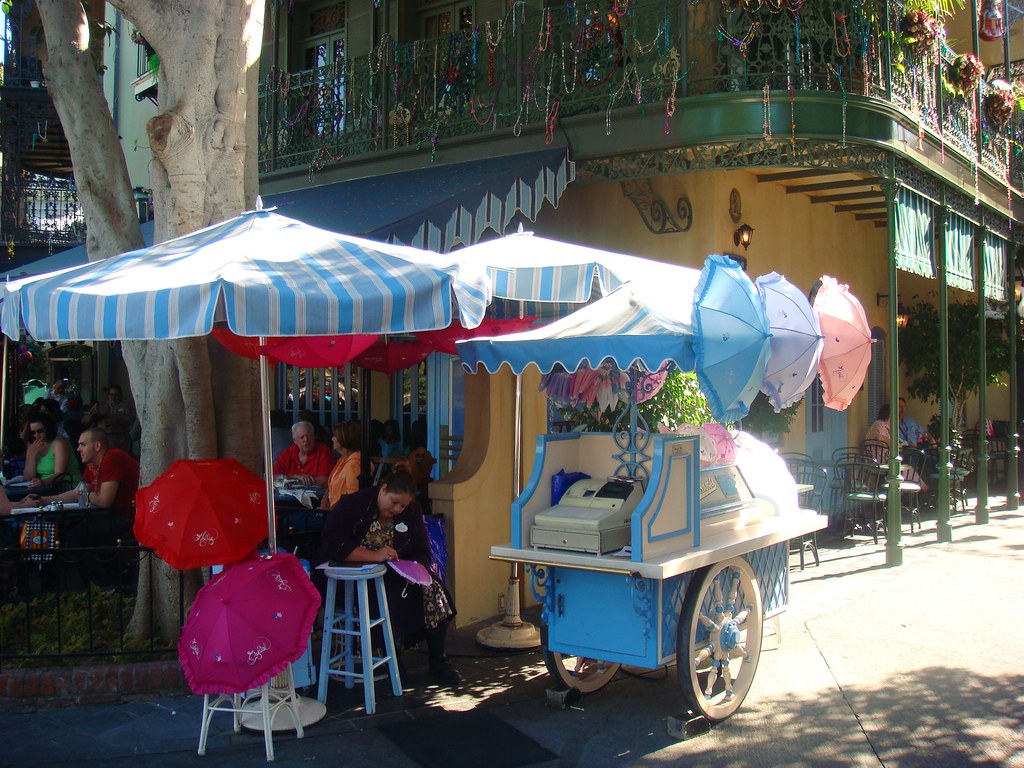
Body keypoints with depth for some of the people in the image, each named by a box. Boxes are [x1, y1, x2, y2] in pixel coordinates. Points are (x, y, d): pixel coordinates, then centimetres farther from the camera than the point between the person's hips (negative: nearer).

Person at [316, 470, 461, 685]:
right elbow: (333, 545, -23)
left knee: (433, 589, -18)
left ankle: (438, 662, -4)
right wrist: (374, 556, -32)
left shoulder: (411, 513, 5)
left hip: (395, 576, 5)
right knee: (388, 603, -32)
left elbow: (422, 553, 5)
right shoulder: (351, 505, -12)